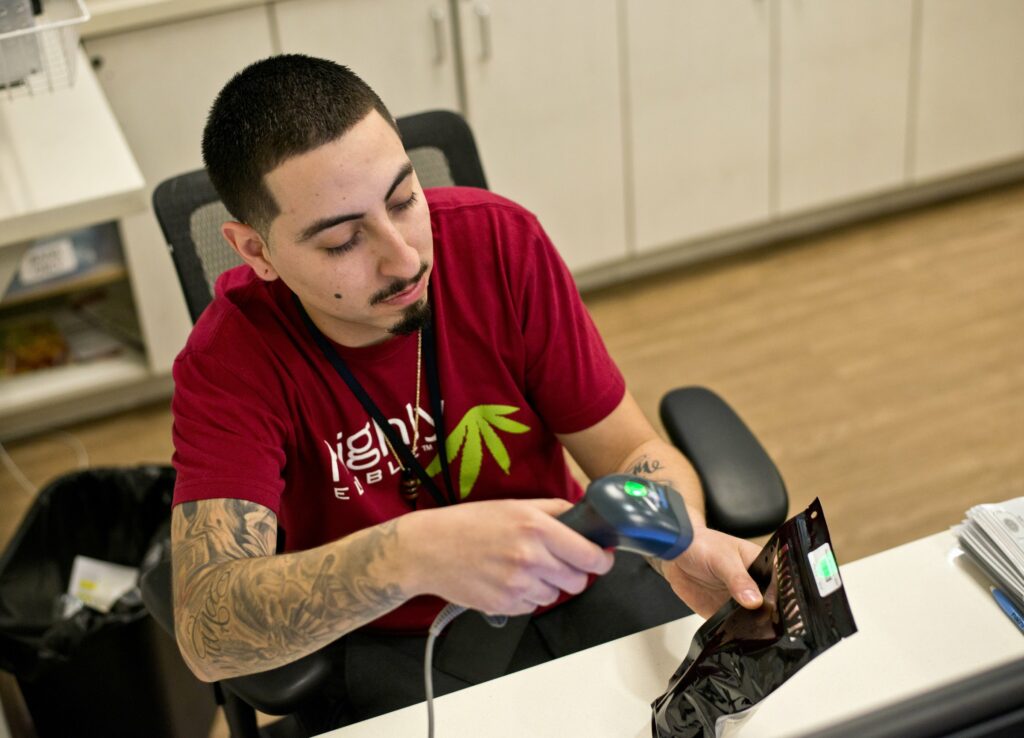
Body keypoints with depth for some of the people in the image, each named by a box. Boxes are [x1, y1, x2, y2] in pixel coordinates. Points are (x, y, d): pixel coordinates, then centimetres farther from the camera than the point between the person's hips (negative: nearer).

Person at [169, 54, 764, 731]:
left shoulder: (499, 241, -14)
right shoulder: (229, 362, -19)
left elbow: (631, 452, -8)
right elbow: (205, 633, -31)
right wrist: (411, 553, -49)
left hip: (572, 588, 2)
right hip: (391, 644, -1)